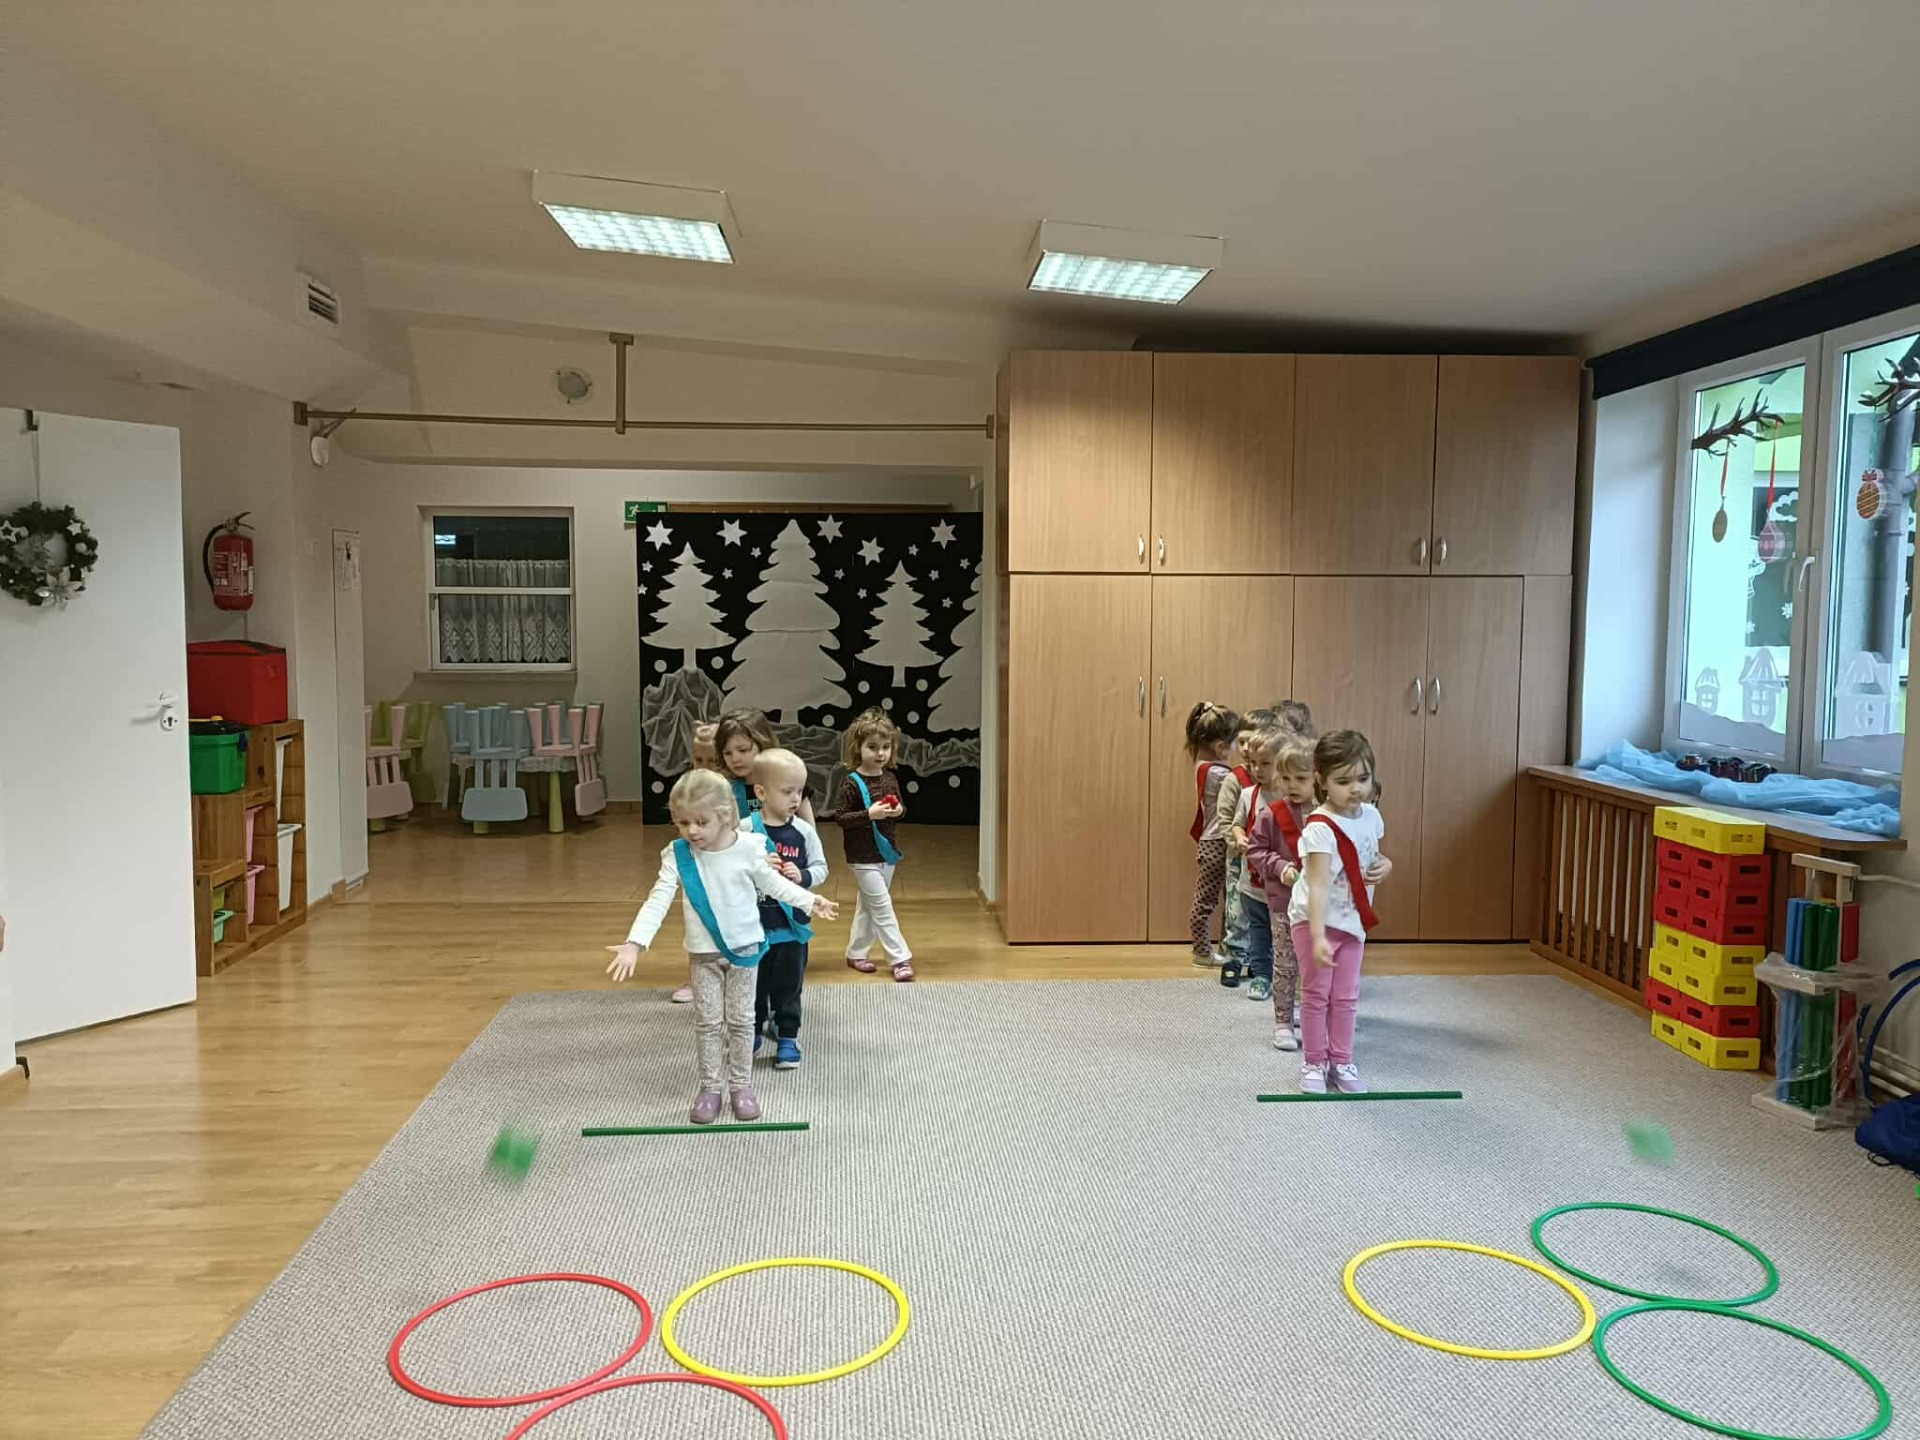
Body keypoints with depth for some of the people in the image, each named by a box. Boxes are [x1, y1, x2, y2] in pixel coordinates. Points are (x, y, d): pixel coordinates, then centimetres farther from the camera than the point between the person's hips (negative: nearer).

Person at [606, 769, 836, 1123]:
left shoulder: (749, 848, -14)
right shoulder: (677, 855, -13)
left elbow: (773, 883, 3)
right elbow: (658, 900, -18)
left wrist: (809, 901, 5)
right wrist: (635, 943, -28)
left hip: (744, 947, 0)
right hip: (703, 953, 0)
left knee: (741, 1019, 9)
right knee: (707, 1021, 7)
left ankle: (740, 1084, 23)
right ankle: (710, 1087, 20)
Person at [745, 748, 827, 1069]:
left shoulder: (804, 831, -4)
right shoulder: (745, 829, -9)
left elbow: (821, 869, 1)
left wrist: (802, 876, -18)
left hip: (791, 923, 1)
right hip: (753, 923, -1)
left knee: (789, 985, 10)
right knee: (754, 984, 14)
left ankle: (787, 1038, 22)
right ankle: (752, 1034, 32)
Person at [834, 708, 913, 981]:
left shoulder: (890, 778, 4)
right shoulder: (851, 783, -15)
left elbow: (899, 805, 16)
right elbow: (840, 817, -16)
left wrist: (900, 810, -7)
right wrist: (869, 814, -27)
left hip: (887, 853, 7)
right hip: (863, 857, -7)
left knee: (867, 905, 17)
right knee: (882, 907, -6)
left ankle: (857, 953, 29)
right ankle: (900, 958, -1)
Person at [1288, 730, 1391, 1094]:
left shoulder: (1371, 816, -2)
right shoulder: (1320, 829, -25)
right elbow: (1318, 886, -31)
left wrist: (1386, 866, -7)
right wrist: (1317, 937, -39)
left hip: (1353, 919, 6)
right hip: (1315, 919, -6)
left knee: (1346, 996, 13)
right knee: (1316, 994, 5)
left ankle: (1341, 1062, 24)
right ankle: (1314, 1063, 18)